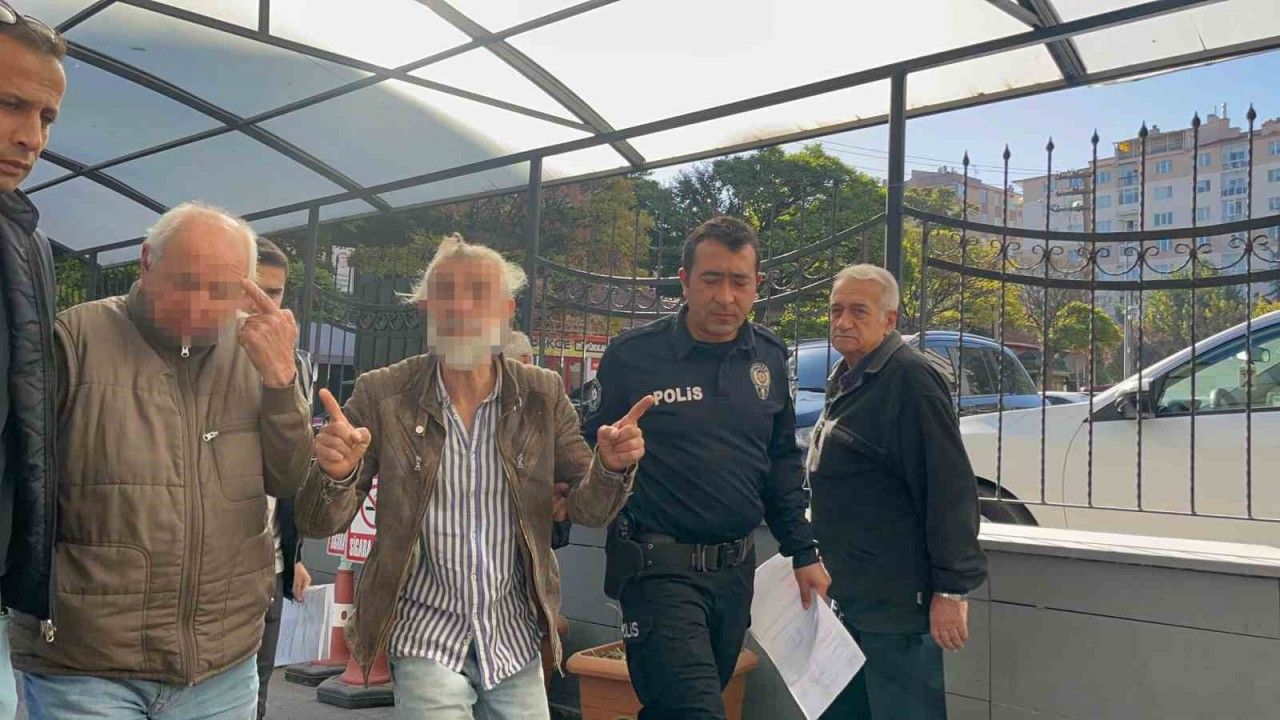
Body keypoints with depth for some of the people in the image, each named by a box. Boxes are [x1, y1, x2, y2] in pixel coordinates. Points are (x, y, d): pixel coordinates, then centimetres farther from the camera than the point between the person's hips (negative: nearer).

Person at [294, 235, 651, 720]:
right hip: (426, 638, -2)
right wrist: (337, 474, -30)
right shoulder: (382, 394, -9)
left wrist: (611, 466, -24)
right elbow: (319, 523, -7)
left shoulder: (542, 394, -4)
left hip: (515, 640, 2)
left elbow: (587, 510, -1)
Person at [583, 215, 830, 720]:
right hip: (660, 566, -5)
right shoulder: (633, 355, -10)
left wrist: (803, 552, 12)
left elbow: (782, 464, 14)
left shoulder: (769, 357, 5)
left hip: (736, 567, 5)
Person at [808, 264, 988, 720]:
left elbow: (950, 490, -21)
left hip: (898, 601, -10)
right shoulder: (845, 380, 14)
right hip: (851, 597, 10)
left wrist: (952, 589, -22)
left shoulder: (909, 379, -16)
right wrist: (819, 560, 25)